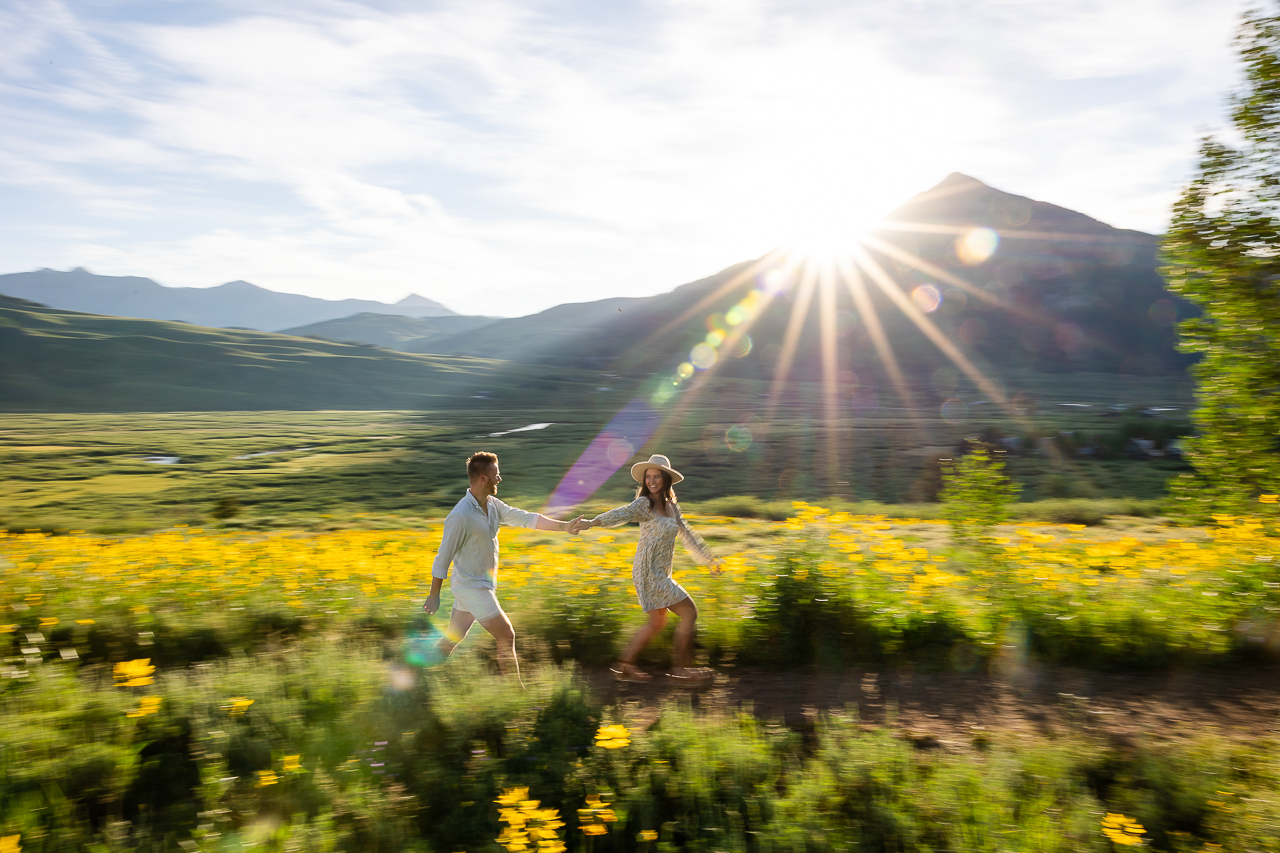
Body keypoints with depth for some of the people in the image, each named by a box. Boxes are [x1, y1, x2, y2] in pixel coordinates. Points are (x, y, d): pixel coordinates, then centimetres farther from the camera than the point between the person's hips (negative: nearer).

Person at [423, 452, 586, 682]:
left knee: (452, 639, 17)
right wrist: (434, 596, -10)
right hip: (472, 588, -9)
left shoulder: (492, 505, 3)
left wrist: (564, 526, -4)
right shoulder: (460, 516, -23)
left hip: (482, 585, 9)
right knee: (506, 637, -2)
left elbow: (526, 518, 3)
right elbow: (443, 558, -17)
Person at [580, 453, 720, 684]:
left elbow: (687, 535, 20)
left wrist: (709, 559, 26)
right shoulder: (644, 503, -13)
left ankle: (625, 665, 26)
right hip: (649, 572, -9)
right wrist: (593, 521, -50)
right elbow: (622, 513, -31)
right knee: (689, 612, -6)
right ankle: (680, 669, 5)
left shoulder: (672, 505, 11)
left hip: (661, 573, 9)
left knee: (657, 623, 18)